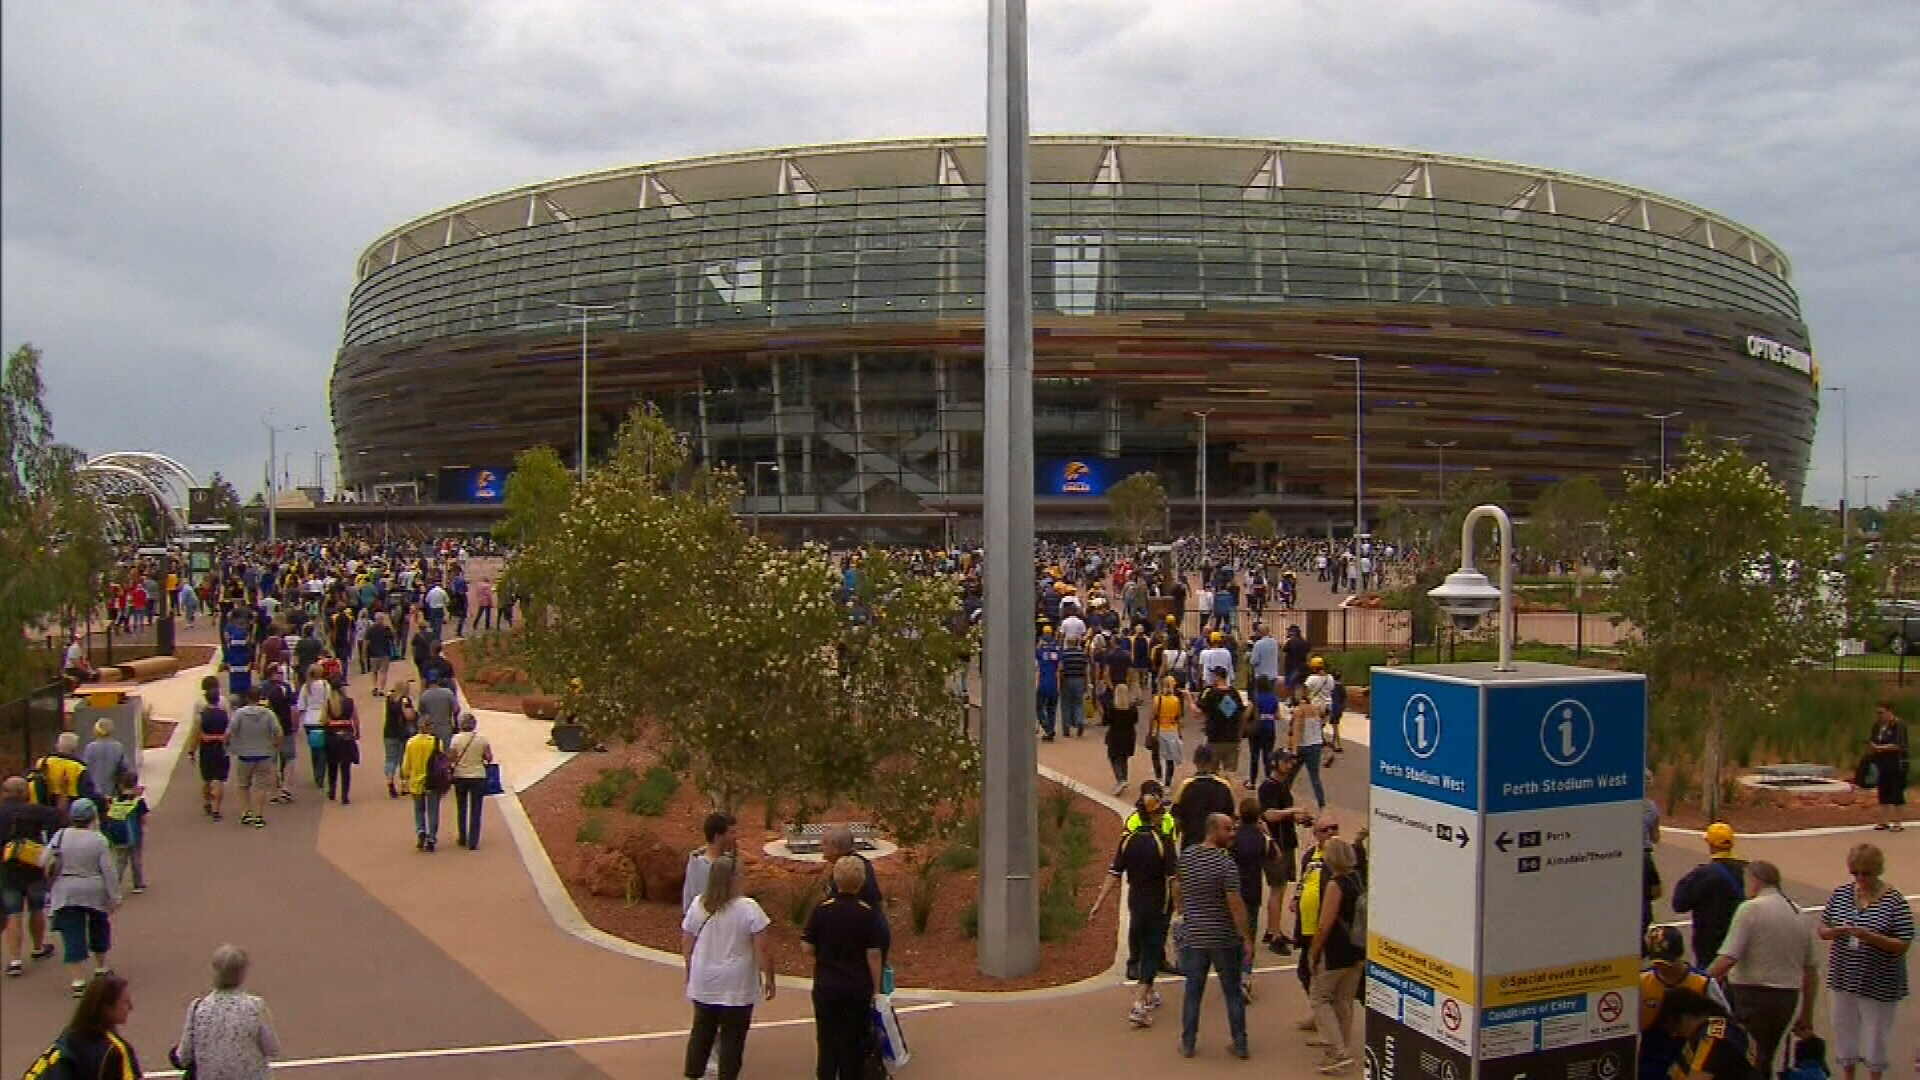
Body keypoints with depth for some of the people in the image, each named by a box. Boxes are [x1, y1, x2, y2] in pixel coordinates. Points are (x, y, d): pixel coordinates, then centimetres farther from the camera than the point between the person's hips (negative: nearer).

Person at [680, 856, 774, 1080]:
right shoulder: (748, 908, -15)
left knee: (701, 1032, 18)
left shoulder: (697, 905, -3)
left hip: (703, 985, 4)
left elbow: (686, 946, 5)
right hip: (737, 988, -4)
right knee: (732, 1037, 7)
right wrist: (768, 978, -3)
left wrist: (690, 974, 19)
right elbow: (761, 949, -14)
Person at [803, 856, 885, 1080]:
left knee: (827, 1041, 11)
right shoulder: (869, 913, -10)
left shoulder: (822, 910, -9)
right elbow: (873, 955, -9)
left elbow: (808, 948, -6)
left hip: (826, 986, 1)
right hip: (859, 988, 0)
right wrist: (876, 988, 0)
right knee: (853, 1043, 10)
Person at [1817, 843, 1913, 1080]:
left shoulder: (1894, 901, -12)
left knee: (1875, 1035, 10)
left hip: (1878, 984, -4)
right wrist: (1835, 932, -17)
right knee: (1844, 1031, 16)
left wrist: (1869, 936, -28)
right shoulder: (1840, 895, 0)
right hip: (1844, 979, 4)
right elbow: (1821, 931, 5)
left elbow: (1903, 945, -14)